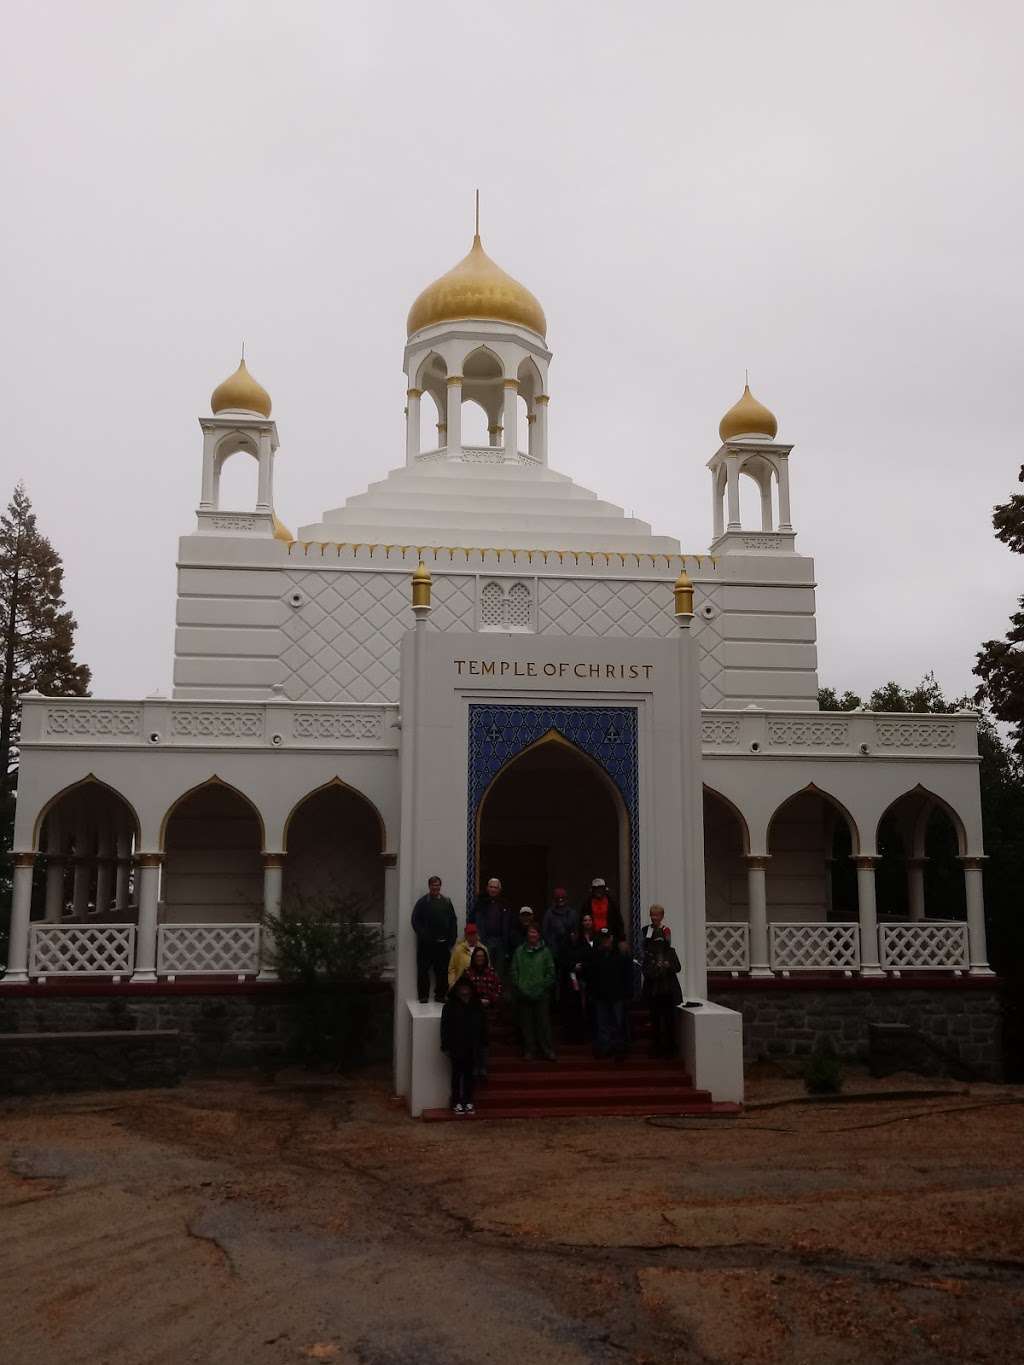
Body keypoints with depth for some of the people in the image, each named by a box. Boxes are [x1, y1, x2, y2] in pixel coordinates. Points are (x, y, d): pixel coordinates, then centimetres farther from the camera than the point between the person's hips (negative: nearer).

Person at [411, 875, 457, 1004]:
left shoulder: (446, 902, 10)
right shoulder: (422, 902, 2)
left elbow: (453, 921, 10)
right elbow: (415, 921, -2)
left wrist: (452, 939, 1)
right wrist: (423, 936, -12)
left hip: (443, 944, 2)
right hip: (426, 944, -2)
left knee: (442, 970, 5)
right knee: (423, 970, 0)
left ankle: (440, 994, 14)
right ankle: (423, 996, 9)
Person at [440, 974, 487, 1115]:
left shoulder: (477, 1006, 0)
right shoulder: (450, 1007, -9)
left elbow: (483, 1026, 6)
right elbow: (445, 1028, -9)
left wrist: (482, 1044, 5)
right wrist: (446, 1047, -10)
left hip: (472, 1048, 3)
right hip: (456, 1047, -3)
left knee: (470, 1074, 10)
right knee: (457, 1074, 7)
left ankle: (468, 1101, 20)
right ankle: (457, 1102, 16)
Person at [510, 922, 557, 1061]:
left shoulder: (545, 951, 2)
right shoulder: (520, 951, 8)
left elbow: (551, 972, 2)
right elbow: (514, 971, 8)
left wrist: (544, 986, -6)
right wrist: (518, 986, -2)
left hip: (541, 994, -2)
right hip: (523, 995, 2)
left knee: (544, 1023, -2)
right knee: (526, 1024, 6)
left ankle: (547, 1050, 6)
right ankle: (530, 1050, 15)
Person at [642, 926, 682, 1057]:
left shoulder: (671, 952, 6)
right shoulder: (648, 954, 3)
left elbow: (677, 968, -1)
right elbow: (646, 971, -1)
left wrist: (669, 966, -20)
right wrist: (656, 968, -19)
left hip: (669, 991, 1)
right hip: (653, 991, -1)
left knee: (669, 1020, 0)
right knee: (655, 1020, 1)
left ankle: (670, 1048, 6)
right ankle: (656, 1048, 6)